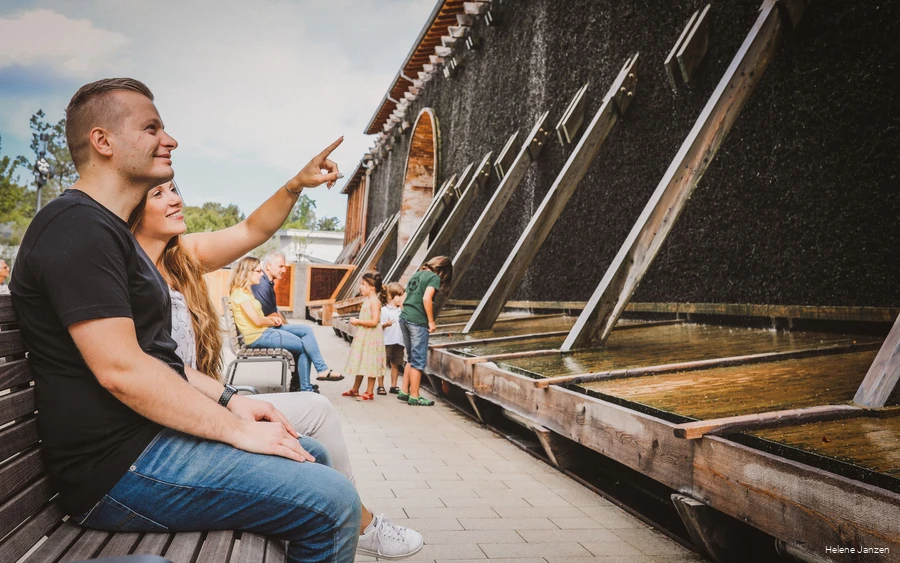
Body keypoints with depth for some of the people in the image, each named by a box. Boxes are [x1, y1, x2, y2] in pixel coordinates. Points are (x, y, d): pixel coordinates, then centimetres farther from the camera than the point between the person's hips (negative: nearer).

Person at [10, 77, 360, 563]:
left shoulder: (107, 231, 19)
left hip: (151, 432, 11)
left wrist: (229, 400, 9)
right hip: (119, 467, -11)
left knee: (312, 456, 16)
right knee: (332, 502, -19)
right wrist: (239, 431, -17)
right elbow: (120, 369, -24)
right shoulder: (78, 227, -15)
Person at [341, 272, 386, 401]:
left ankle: (369, 392, 6)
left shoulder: (374, 301, -16)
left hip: (371, 337, -10)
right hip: (363, 335, 10)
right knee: (360, 363, 16)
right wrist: (357, 322, 9)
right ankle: (355, 389, 27)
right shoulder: (367, 300, 13)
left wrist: (358, 322, -18)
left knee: (370, 364, -2)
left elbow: (374, 322, -24)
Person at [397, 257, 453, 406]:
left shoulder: (417, 274, 19)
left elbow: (407, 297, 16)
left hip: (404, 317, 8)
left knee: (411, 359, 18)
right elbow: (426, 299, -18)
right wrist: (431, 321, -11)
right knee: (418, 361, 1)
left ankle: (404, 392, 22)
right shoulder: (435, 277, -4)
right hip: (418, 321, -8)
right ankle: (414, 397, 6)